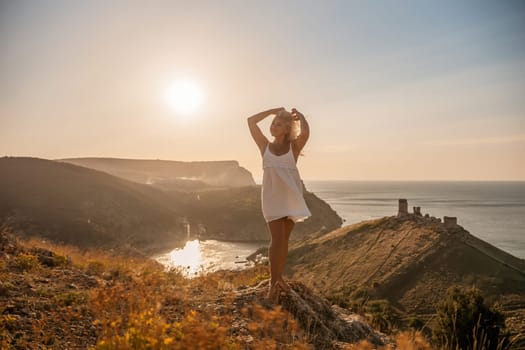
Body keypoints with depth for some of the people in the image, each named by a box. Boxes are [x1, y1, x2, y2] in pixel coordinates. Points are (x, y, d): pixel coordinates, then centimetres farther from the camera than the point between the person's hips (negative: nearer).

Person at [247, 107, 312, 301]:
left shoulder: (293, 147, 4)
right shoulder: (265, 146, 8)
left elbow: (305, 132, -17)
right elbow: (251, 121, 3)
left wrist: (299, 115, 2)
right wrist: (273, 110, 8)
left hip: (291, 195, 1)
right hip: (272, 196, -1)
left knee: (284, 239, 9)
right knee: (277, 238, -10)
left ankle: (279, 278, 22)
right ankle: (273, 283, -7)